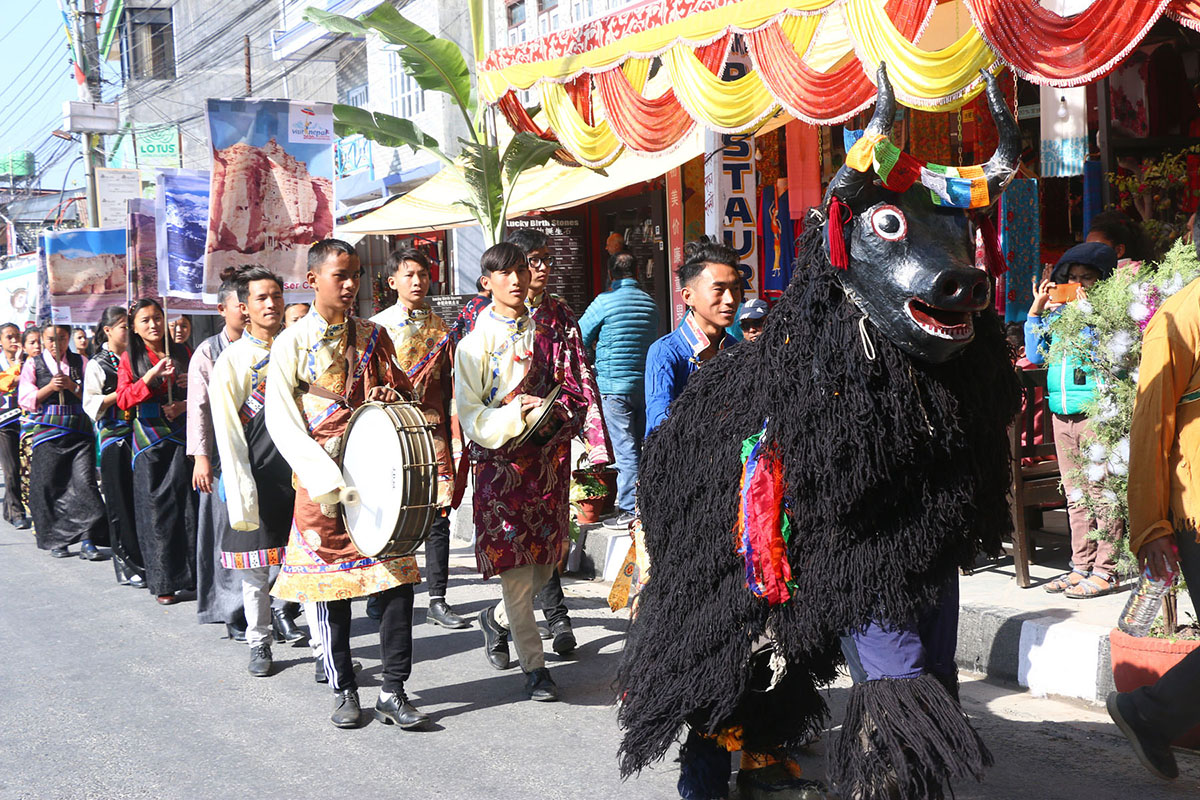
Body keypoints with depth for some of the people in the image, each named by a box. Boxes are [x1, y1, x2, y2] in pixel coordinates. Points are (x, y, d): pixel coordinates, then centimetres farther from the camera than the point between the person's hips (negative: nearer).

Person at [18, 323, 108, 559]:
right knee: (49, 485, 1)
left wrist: (71, 385, -10)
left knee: (84, 482, -11)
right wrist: (50, 387, -11)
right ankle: (55, 540, 15)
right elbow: (25, 400, 2)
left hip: (79, 432, 0)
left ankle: (87, 541, -9)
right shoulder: (33, 365, 9)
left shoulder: (81, 362, 11)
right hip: (48, 433, 0)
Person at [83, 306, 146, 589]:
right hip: (114, 438, -4)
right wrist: (121, 393, -15)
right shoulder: (97, 365, 1)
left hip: (141, 434, 4)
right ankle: (126, 565, 5)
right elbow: (91, 404, -7)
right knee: (121, 502, -2)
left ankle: (147, 560, 11)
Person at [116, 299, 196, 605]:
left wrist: (185, 404, -6)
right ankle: (164, 582, 2)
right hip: (150, 439, -1)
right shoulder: (130, 358, 6)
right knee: (157, 507, -2)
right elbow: (123, 400, -6)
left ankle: (193, 575, 3)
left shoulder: (181, 353, 10)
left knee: (187, 504, -4)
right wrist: (152, 375, -18)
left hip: (182, 435, 1)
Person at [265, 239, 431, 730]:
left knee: (396, 578, -5)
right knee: (331, 583, 5)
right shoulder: (292, 343, -1)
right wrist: (328, 482, -17)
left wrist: (390, 395, -4)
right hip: (321, 481, -3)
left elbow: (401, 386, 23)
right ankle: (344, 690, 20)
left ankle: (393, 692, 5)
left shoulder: (372, 335, 10)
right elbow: (281, 422, -7)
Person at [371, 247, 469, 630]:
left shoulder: (440, 328, 12)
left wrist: (453, 437, 7)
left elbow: (448, 387, 12)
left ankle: (438, 601, 6)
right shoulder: (377, 326, 5)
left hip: (431, 429, 2)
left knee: (438, 513, -1)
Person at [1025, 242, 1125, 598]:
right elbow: (1035, 354, 13)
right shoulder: (1058, 312, 15)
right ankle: (1082, 566, 19)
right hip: (1062, 412, 7)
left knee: (1101, 491, -6)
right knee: (1075, 494, 11)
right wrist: (1037, 310, 8)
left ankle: (1106, 571, 1)